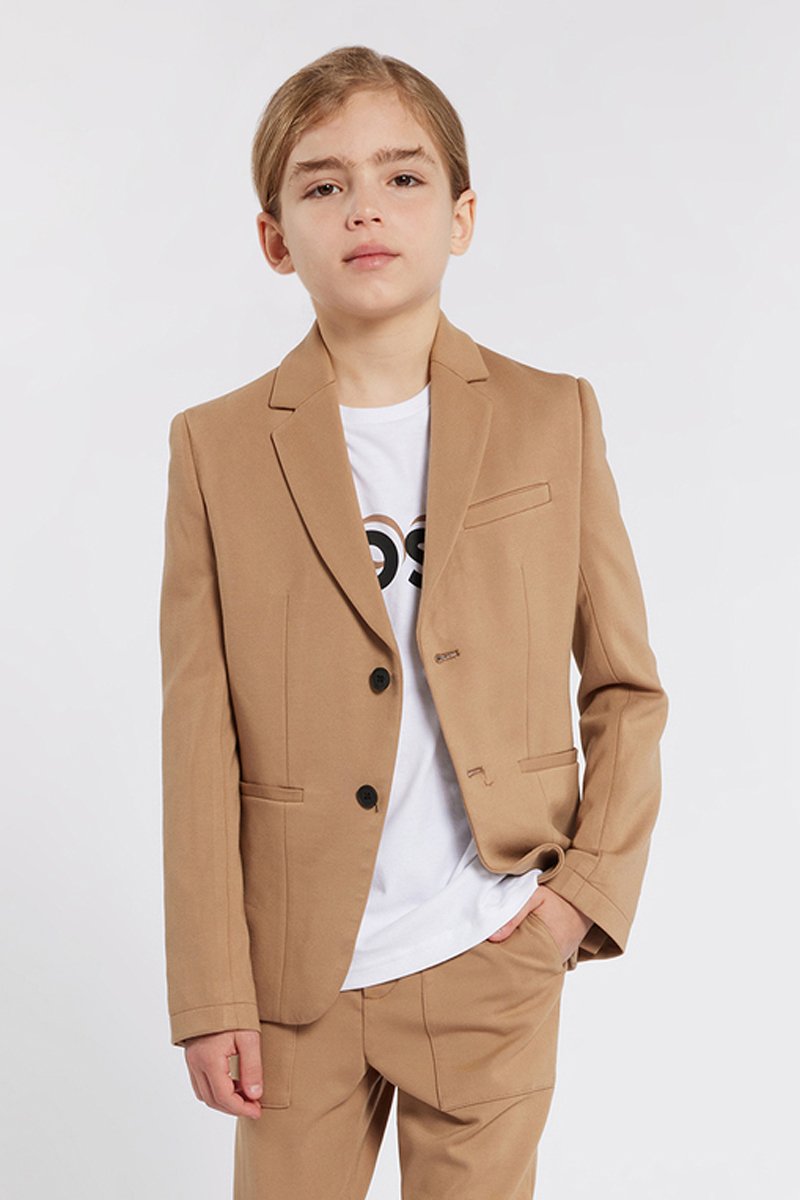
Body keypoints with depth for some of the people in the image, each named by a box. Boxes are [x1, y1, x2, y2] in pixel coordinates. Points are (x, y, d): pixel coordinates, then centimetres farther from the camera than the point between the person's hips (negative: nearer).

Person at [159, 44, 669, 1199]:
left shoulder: (554, 417, 1)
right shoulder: (218, 446, -2)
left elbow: (627, 686, 6)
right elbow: (199, 743, -3)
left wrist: (595, 885, -5)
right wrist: (210, 995, -4)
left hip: (496, 970, 1)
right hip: (298, 974, 0)